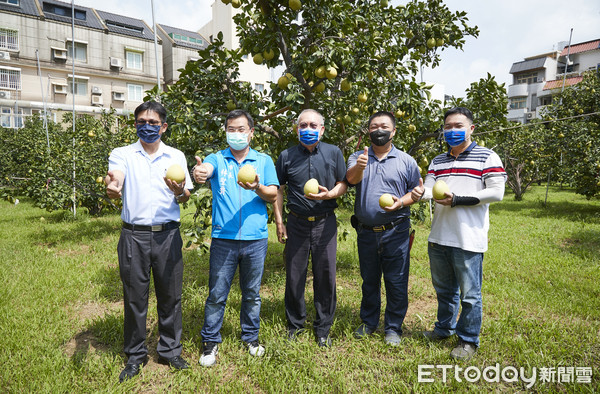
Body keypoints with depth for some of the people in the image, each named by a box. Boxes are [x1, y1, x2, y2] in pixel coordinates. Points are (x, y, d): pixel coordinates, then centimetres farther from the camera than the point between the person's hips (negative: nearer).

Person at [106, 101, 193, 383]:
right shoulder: (122, 154, 5)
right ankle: (135, 355, 28)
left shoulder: (176, 156, 8)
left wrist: (179, 192, -22)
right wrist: (112, 189, -36)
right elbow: (114, 187, -12)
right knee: (135, 296, 9)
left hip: (167, 234, 1)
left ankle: (170, 350, 28)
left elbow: (186, 196, 2)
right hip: (134, 235, -1)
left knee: (170, 294, 9)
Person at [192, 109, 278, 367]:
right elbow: (205, 169, -19)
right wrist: (199, 172, -43)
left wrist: (257, 188, -20)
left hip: (255, 239, 1)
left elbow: (273, 195, 1)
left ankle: (251, 337, 34)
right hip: (223, 239, -1)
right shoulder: (217, 159, 5)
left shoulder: (264, 161, 8)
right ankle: (210, 341, 26)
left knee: (252, 294, 15)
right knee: (217, 294, 7)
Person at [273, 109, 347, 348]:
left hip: (325, 223, 0)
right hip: (297, 223, 1)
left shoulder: (334, 153, 3)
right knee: (294, 276, 8)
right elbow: (278, 190, 8)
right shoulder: (287, 156, 4)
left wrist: (328, 194, -15)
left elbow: (343, 184, 6)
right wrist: (279, 222, 2)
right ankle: (295, 324, 29)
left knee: (326, 276, 6)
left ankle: (323, 328, 25)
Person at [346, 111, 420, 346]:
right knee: (369, 280, 15)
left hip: (396, 232, -1)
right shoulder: (358, 157, 5)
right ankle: (369, 322, 33)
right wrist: (359, 167, -37)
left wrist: (402, 202, -14)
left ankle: (393, 327, 23)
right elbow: (351, 179, -15)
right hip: (366, 232, 1)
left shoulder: (406, 161, 5)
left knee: (396, 282, 5)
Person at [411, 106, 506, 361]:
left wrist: (457, 200, -18)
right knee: (444, 288, 20)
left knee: (469, 293, 5)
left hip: (469, 240, -5)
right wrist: (421, 193, -19)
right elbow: (430, 189, 6)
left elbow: (496, 192, -11)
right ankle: (445, 328, 39)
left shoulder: (487, 157, -3)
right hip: (438, 237, 6)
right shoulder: (438, 161, 14)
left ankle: (469, 340, 23)